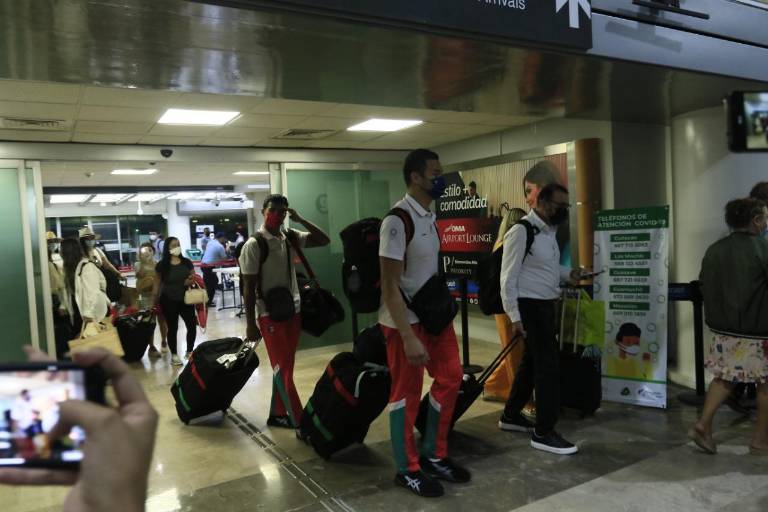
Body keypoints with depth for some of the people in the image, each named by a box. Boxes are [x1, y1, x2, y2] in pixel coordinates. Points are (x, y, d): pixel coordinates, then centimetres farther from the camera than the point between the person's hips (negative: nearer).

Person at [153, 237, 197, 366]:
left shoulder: (187, 262, 3)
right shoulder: (162, 265, -4)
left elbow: (194, 278, 10)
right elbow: (157, 284, 0)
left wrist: (191, 281, -13)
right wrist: (154, 301, -1)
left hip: (185, 299, 3)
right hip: (169, 301, -3)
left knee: (192, 326, 0)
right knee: (172, 328, 4)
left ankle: (189, 352, 19)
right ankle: (174, 355, 18)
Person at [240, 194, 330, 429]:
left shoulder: (291, 238, 6)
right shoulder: (254, 245, -11)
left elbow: (324, 240, 7)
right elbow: (248, 287, -11)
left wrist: (300, 219, -2)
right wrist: (250, 324, -11)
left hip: (293, 310, 6)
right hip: (270, 314, -6)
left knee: (285, 366, 13)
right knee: (282, 368, -2)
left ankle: (277, 414, 26)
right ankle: (300, 421, 1)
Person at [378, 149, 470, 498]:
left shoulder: (430, 215, 8)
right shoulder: (398, 220, -19)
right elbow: (389, 285, -22)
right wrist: (408, 337, -25)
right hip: (404, 319, -9)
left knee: (451, 378, 13)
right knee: (406, 393, 3)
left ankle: (434, 456, 30)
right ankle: (407, 469, 21)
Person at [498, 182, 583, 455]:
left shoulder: (549, 230, 12)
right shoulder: (522, 231, -16)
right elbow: (508, 277, -17)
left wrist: (568, 273, 3)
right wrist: (514, 317, -20)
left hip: (545, 304, 9)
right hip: (530, 306, -9)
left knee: (532, 361, 16)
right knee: (548, 364, -7)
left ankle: (511, 416, 31)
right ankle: (543, 432, 4)